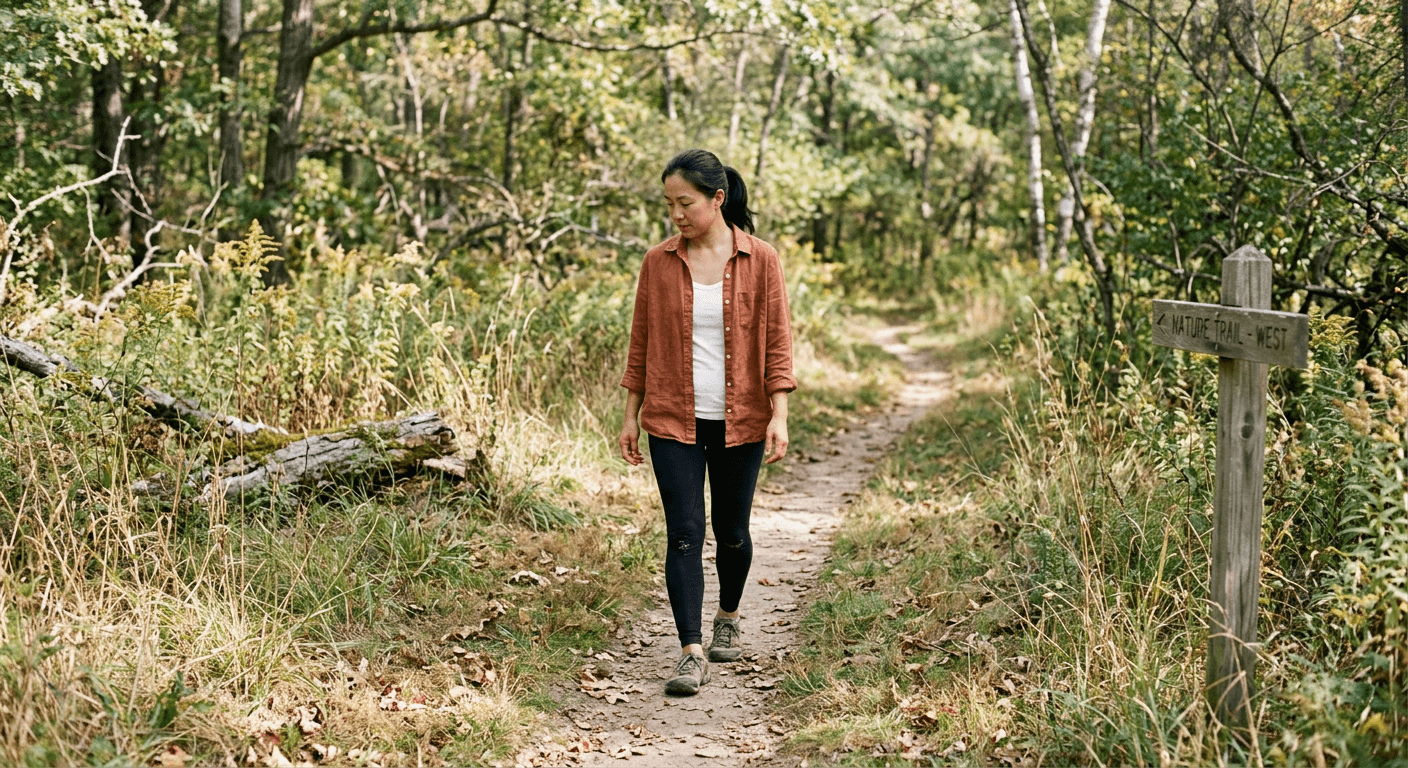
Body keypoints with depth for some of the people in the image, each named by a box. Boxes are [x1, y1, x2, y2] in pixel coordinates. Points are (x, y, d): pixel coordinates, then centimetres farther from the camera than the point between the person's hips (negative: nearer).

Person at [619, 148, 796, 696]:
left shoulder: (760, 261, -4)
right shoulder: (658, 264, 2)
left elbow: (777, 343, -4)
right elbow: (641, 343, 7)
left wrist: (779, 416, -11)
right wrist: (631, 415, 7)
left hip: (739, 422, 0)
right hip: (673, 422, 1)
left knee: (731, 531, 12)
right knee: (684, 533, -8)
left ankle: (729, 618, 38)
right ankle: (691, 655, -7)